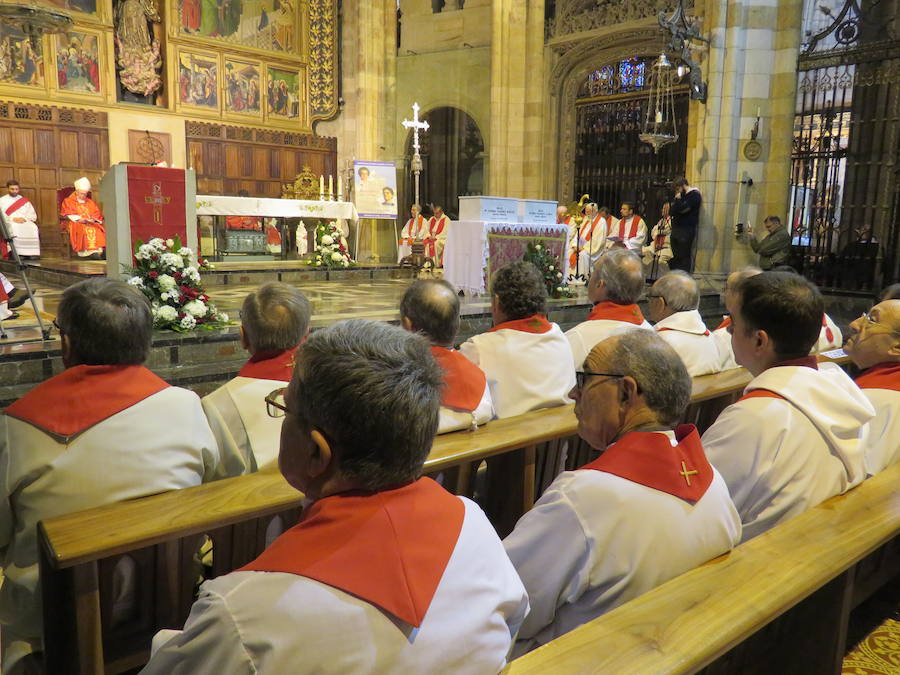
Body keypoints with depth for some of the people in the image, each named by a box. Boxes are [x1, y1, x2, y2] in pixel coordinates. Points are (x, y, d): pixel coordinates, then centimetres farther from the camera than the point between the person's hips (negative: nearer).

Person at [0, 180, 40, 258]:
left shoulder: (24, 200, 21)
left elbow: (33, 215, 13)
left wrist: (24, 218, -7)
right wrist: (12, 219, -13)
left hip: (25, 222, 1)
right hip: (9, 223, -1)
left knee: (34, 228, -34)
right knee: (15, 230, -38)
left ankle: (31, 254, -37)